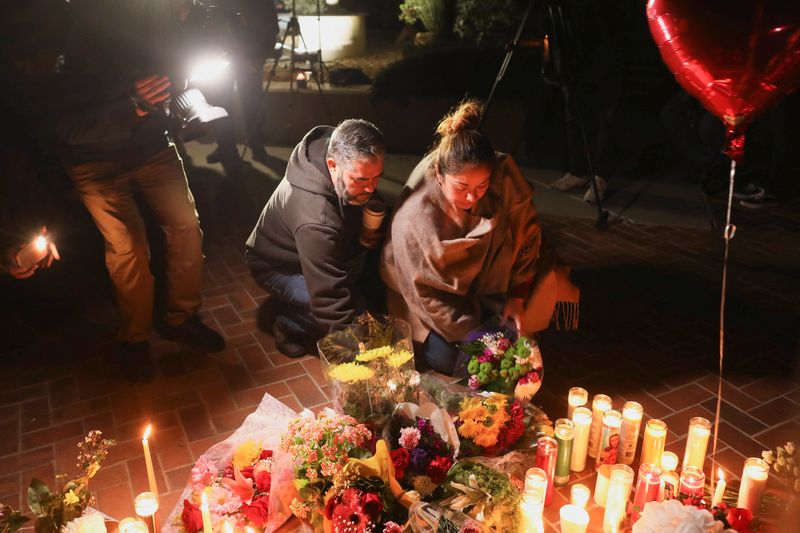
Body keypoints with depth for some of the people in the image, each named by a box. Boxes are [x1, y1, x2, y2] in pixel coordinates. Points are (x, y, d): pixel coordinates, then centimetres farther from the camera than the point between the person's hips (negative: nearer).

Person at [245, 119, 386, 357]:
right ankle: (287, 320, -1)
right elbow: (332, 303, -40)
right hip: (280, 265, -8)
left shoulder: (349, 159, -21)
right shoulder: (316, 219, -43)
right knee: (355, 310, -25)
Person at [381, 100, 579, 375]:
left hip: (488, 280, 4)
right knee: (447, 360, -17)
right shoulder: (414, 215, -33)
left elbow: (526, 233, -7)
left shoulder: (505, 175, -24)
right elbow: (426, 291, -24)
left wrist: (517, 295, -9)